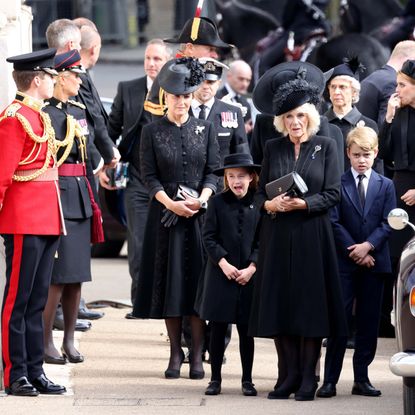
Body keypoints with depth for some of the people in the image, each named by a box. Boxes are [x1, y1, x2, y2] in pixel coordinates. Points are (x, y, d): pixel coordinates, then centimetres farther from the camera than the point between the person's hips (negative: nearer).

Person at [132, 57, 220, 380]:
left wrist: (202, 198, -15)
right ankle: (176, 354, 8)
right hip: (165, 213, 0)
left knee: (198, 281, -2)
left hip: (200, 214, 0)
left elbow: (213, 171, 3)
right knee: (170, 281, 1)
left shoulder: (205, 129, 6)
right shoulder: (152, 132, 2)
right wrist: (172, 204, -15)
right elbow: (149, 176, -2)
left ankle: (197, 355, 1)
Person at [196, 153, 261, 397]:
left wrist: (251, 268, -9)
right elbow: (209, 238, -1)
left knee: (246, 331, 6)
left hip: (248, 277, 0)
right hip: (220, 276, 0)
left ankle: (247, 380, 14)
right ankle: (215, 378, 12)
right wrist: (223, 263, -11)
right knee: (217, 330, 4)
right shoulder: (217, 203, 0)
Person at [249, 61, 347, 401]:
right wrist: (269, 204, -12)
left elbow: (333, 194, -3)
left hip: (312, 236, -3)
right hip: (278, 236, 3)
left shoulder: (325, 147, 2)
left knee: (310, 304, -3)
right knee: (280, 303, 1)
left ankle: (308, 376, 1)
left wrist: (302, 204, -16)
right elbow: (260, 192, 9)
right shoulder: (273, 148, 10)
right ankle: (290, 374, 7)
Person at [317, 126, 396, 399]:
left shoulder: (386, 186, 9)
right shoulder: (338, 183, 3)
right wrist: (354, 251, -11)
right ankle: (330, 380, -4)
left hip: (374, 261, 2)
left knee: (369, 322, 4)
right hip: (345, 262, -2)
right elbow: (334, 222, -3)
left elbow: (387, 223, 2)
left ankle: (362, 379, 9)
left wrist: (368, 246, -13)